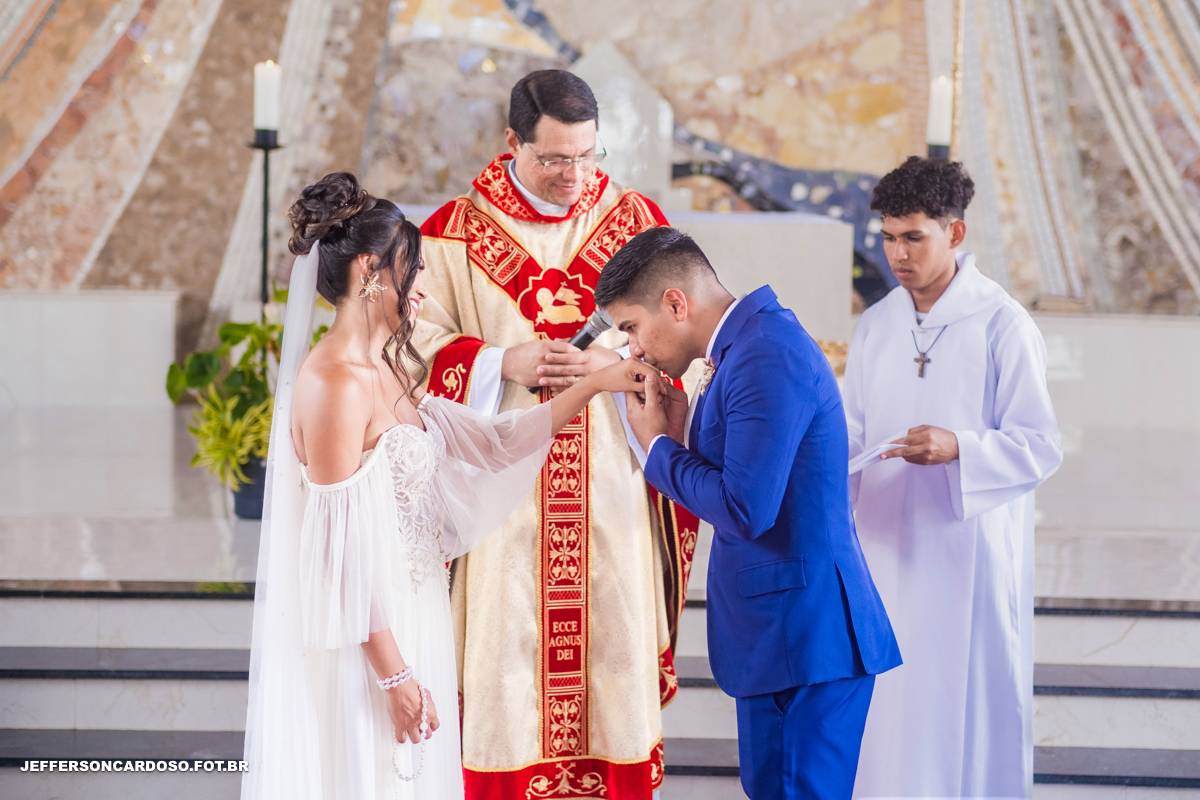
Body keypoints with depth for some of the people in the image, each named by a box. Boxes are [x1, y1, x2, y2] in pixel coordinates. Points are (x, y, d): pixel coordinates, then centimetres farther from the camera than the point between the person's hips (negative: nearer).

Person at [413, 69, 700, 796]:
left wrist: (615, 363, -14)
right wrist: (502, 363, -14)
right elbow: (422, 341, 1)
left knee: (614, 639, 3)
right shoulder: (457, 233, 2)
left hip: (613, 487, 1)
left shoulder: (638, 223, 5)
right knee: (506, 645, -1)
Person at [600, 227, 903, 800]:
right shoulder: (749, 343, 13)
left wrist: (657, 445, -11)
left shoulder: (768, 355, -19)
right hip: (774, 630, 10)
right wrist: (686, 429, 3)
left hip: (808, 636, -10)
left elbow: (746, 509, -24)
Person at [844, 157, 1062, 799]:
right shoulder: (875, 327, 8)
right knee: (890, 706, 8)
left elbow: (1040, 447, -10)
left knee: (969, 703, 0)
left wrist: (958, 450, -26)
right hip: (889, 547, 5)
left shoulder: (1003, 325, -9)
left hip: (971, 549, -5)